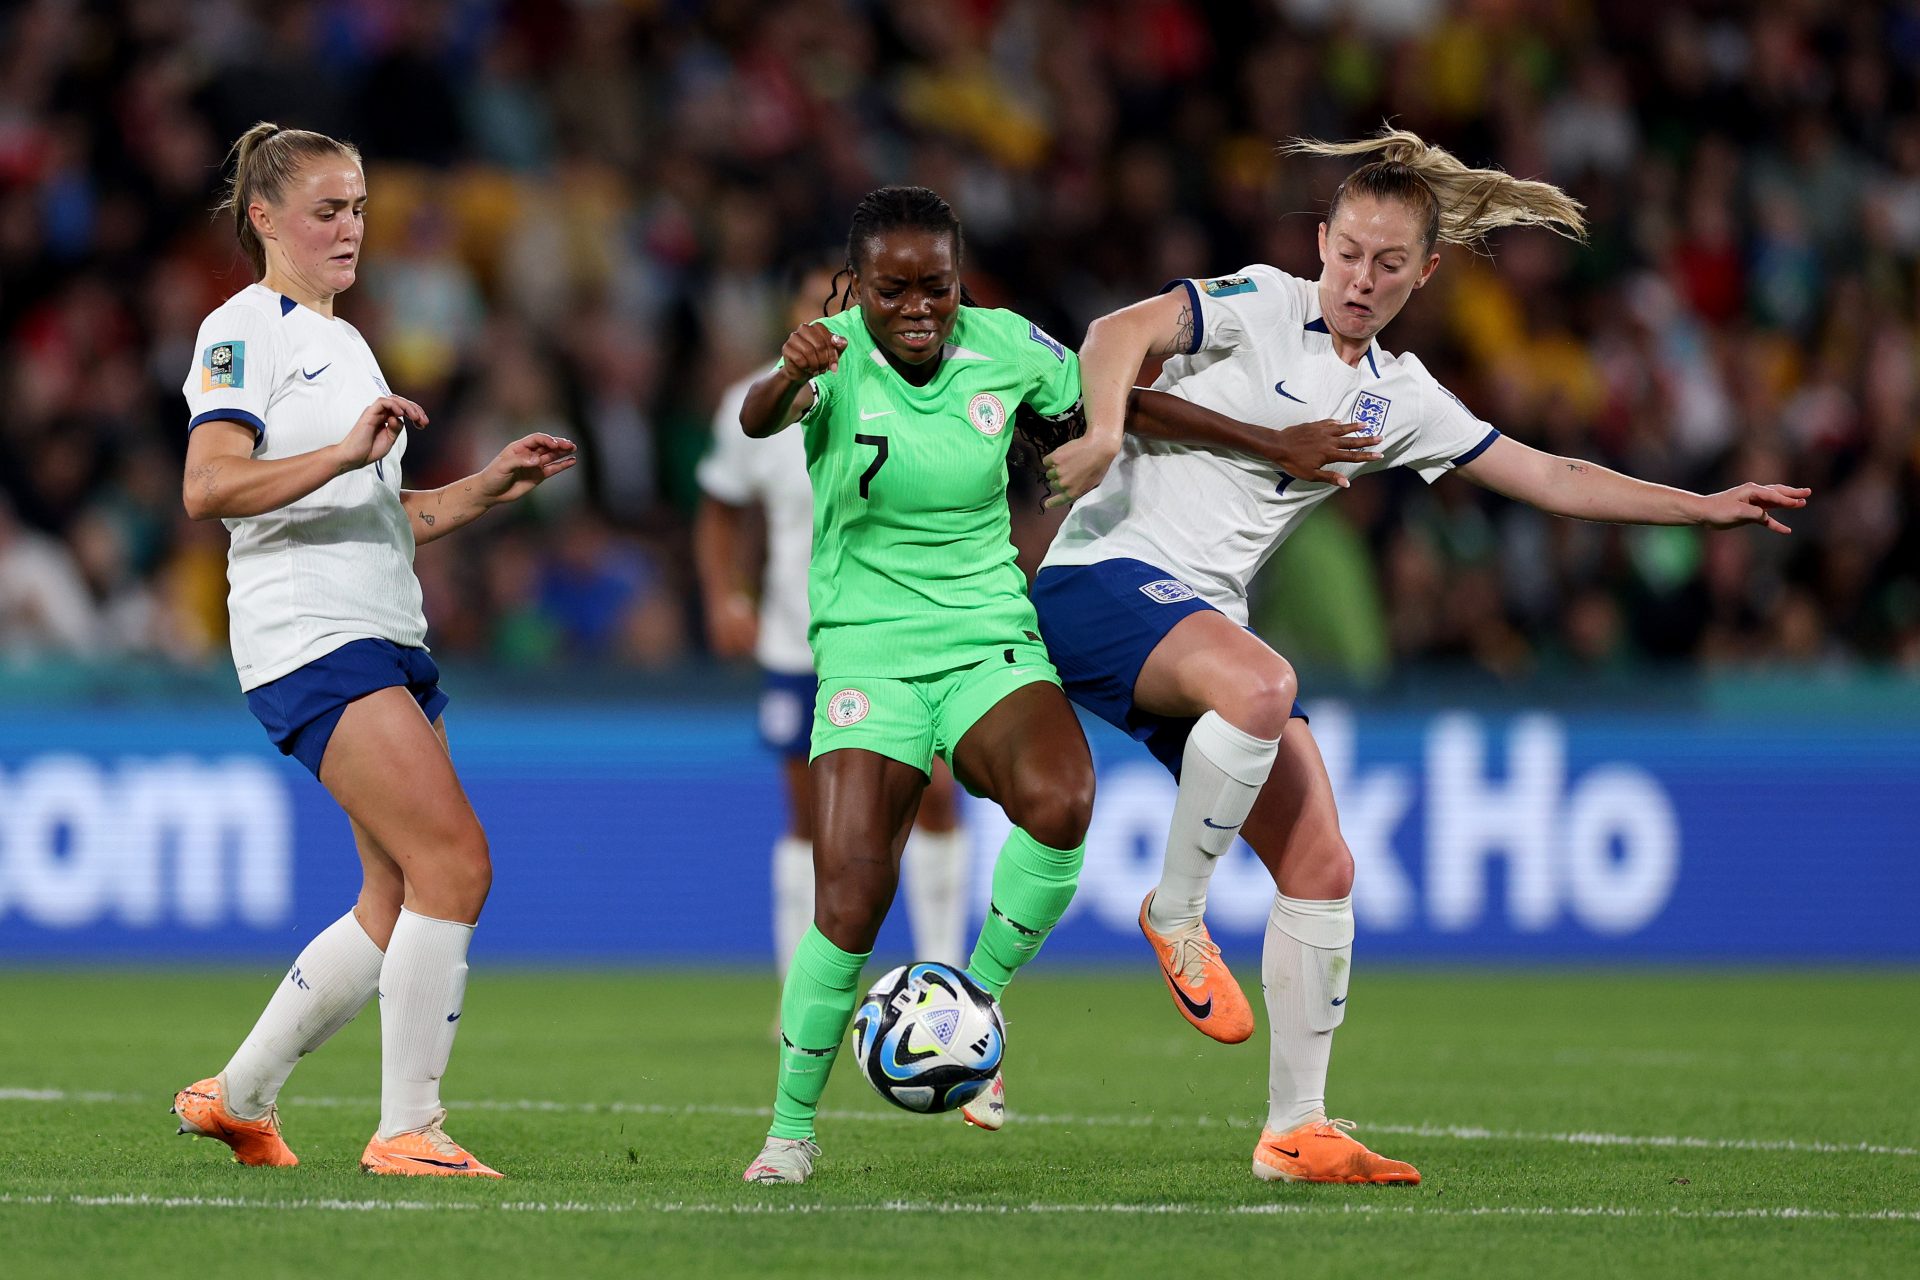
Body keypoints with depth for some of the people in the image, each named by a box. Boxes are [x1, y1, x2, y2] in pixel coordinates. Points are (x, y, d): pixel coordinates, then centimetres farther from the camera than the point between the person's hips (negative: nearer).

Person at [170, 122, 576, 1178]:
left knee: (400, 904, 6)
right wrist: (343, 453, -29)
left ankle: (237, 1097, 18)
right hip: (309, 643, -10)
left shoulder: (342, 341, 23)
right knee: (456, 865, -18)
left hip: (388, 644, 10)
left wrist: (491, 485, 15)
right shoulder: (242, 331, -5)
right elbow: (207, 487, -20)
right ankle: (407, 1131, -13)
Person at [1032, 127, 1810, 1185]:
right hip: (1105, 577, -7)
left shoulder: (1398, 398, 14)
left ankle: (1295, 1130, 5)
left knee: (1320, 868, -2)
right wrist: (1104, 433, -41)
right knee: (1261, 685, -38)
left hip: (1205, 621, 7)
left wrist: (1702, 507, 17)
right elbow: (1121, 333, -20)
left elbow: (1550, 478, 21)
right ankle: (1174, 914, -16)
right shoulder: (1259, 306, -4)